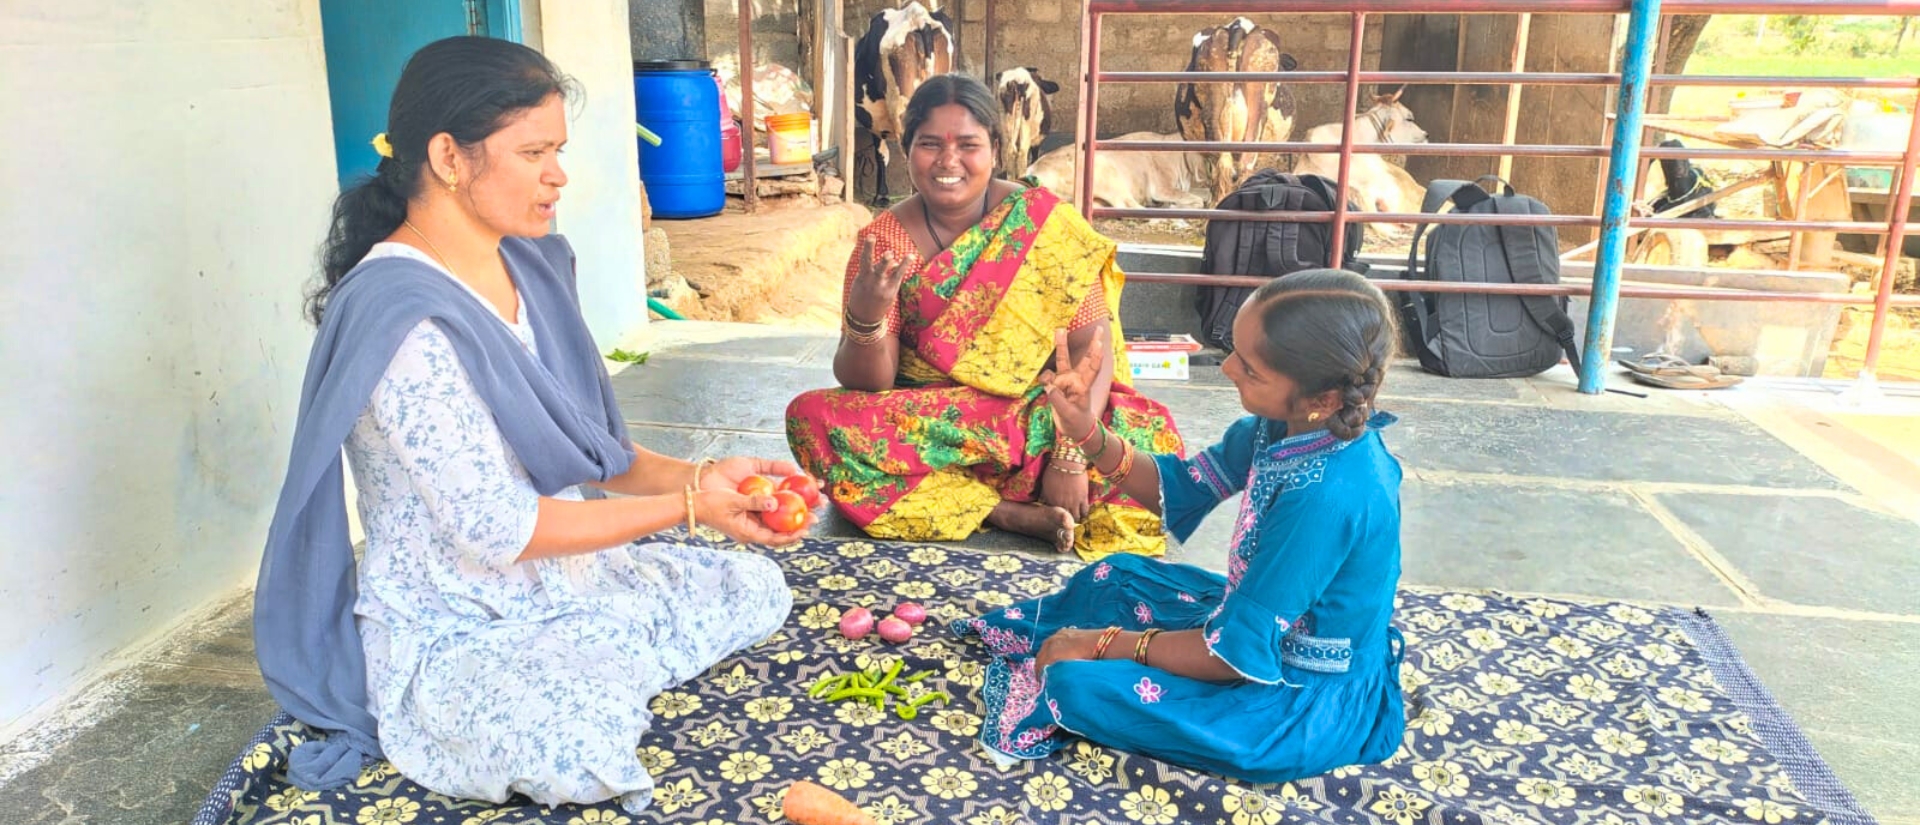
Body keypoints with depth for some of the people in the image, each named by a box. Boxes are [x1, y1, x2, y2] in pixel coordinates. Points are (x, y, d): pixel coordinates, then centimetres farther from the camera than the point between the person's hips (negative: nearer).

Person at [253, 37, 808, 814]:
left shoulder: (530, 265, 2)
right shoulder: (399, 319, -25)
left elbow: (584, 452, 6)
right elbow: (499, 529, -25)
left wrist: (702, 475, -10)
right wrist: (688, 507, -20)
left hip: (566, 577, 9)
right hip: (449, 633, -8)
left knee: (755, 588, 8)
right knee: (581, 752, -33)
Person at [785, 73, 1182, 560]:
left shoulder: (1044, 223, -7)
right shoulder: (885, 241, -5)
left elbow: (1091, 343, -11)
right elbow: (865, 384, -8)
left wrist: (1071, 453, -24)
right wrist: (866, 319, -30)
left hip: (1036, 419, -2)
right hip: (921, 425, 2)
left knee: (1150, 435, -27)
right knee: (810, 417, -24)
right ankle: (1011, 512, -21)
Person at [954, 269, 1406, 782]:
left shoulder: (1327, 495, -35)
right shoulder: (1287, 425, -10)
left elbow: (1236, 654, -28)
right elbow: (1180, 487, 5)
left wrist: (1105, 645, -16)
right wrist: (1089, 435, -11)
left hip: (1307, 704, -9)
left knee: (1080, 682, -19)